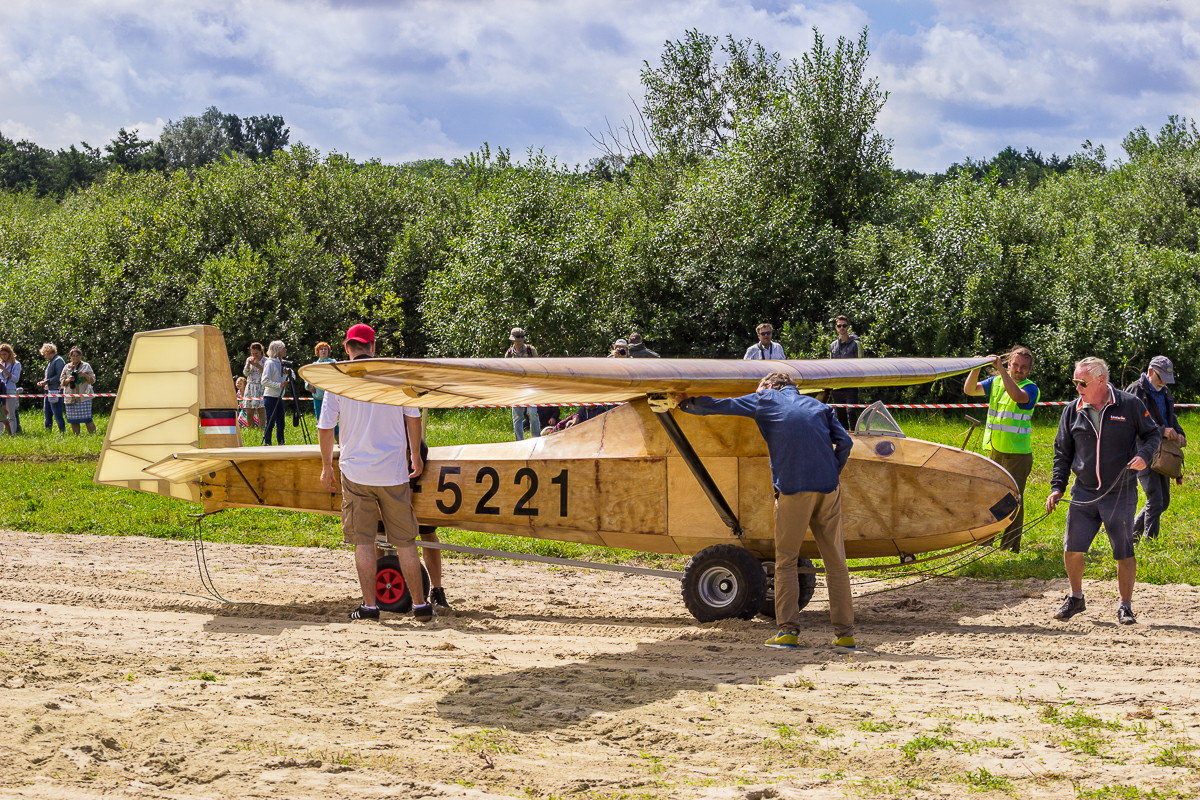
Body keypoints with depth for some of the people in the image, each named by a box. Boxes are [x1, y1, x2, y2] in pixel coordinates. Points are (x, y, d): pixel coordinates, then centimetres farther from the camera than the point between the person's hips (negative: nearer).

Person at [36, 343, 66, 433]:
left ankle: (62, 431, -5)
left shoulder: (58, 360, -10)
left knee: (57, 413, -8)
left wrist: (47, 381, -17)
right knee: (47, 412, 13)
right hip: (48, 390, 10)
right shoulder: (50, 362, 19)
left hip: (56, 391, -10)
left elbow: (59, 377, -19)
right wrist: (43, 382, 10)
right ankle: (48, 430, 20)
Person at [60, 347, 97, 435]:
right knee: (73, 420, 2)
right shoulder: (67, 367, 13)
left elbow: (93, 380, 6)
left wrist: (85, 375, -11)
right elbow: (62, 382, 13)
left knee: (87, 418, -11)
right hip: (71, 397, 3)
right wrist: (68, 380, -7)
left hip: (84, 397, -3)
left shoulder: (86, 366, 7)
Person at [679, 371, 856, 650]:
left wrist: (685, 404, 32)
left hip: (793, 490, -3)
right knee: (835, 561, 6)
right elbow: (844, 442, 9)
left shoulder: (765, 400, 14)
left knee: (786, 561, 6)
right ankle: (845, 632, 5)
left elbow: (717, 406, 17)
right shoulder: (818, 406, 22)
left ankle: (787, 630, -1)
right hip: (828, 489, 3)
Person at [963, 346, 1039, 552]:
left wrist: (1000, 369, -31)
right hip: (993, 451, 6)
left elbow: (1017, 396, -29)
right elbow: (969, 390, 3)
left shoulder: (1031, 388, -7)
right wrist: (976, 368, -13)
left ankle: (1010, 547, 3)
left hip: (1017, 454, -6)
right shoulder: (996, 382, 10)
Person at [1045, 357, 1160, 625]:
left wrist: (1144, 456, -14)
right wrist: (1057, 487, 5)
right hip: (1084, 494, 3)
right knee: (1072, 549, 0)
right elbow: (1062, 452, 13)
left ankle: (1125, 607, 14)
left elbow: (1152, 434, 6)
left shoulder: (1129, 405, -4)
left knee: (1124, 552, 1)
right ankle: (1076, 598, 22)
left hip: (1121, 493, -3)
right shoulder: (1072, 411, 6)